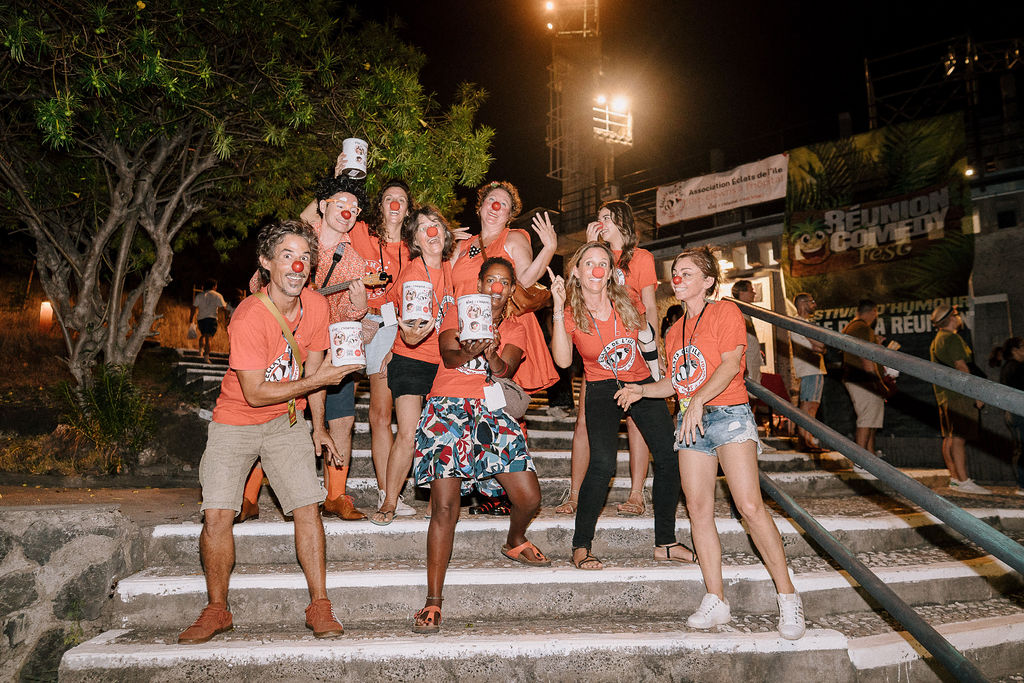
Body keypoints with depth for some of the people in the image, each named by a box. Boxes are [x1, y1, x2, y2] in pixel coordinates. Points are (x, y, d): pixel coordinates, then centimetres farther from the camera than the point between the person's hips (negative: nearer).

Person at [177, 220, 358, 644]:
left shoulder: (316, 307, -7)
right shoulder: (249, 317, -24)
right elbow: (255, 393, -21)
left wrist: (318, 428, 12)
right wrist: (316, 380, -20)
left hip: (286, 422, 3)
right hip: (235, 422, -3)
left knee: (308, 507, -9)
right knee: (216, 515, -12)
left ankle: (319, 608, 3)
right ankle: (217, 610, 10)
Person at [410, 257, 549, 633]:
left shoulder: (515, 329, 16)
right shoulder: (457, 315, 12)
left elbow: (506, 370, -4)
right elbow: (447, 354, -8)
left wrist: (492, 355, -26)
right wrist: (470, 352, -31)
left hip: (493, 413, 3)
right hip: (449, 409, -3)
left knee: (529, 498, -4)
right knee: (445, 506, -13)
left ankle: (514, 541, 32)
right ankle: (433, 601, -4)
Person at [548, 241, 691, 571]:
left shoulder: (627, 302, -4)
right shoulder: (570, 314, -10)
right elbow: (563, 360, -26)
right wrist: (558, 309, -29)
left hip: (642, 383, 4)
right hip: (602, 389, -3)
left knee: (669, 458, -5)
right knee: (603, 464, -24)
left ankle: (665, 543, 12)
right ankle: (580, 547, -9)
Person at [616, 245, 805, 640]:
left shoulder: (725, 312, 2)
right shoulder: (675, 331, 21)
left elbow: (731, 363, -11)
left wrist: (698, 400, -21)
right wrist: (641, 389, 6)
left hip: (729, 414, -6)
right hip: (689, 423, 6)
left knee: (750, 506, -13)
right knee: (699, 510, -2)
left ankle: (788, 597, -2)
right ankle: (715, 601, 4)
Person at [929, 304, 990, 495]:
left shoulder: (936, 341, 21)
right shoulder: (952, 338, -10)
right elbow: (961, 367, -16)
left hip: (944, 394, 10)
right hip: (957, 393, -10)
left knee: (950, 437, 9)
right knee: (959, 436, -13)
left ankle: (955, 477, 12)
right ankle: (963, 481, -16)